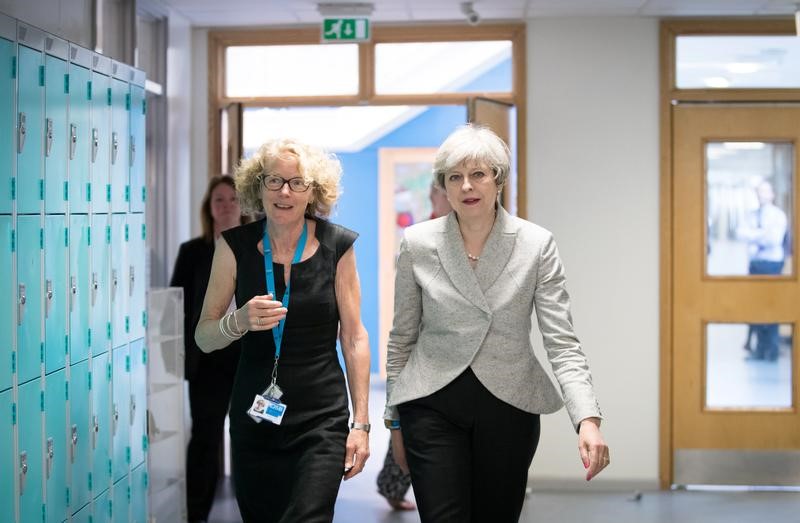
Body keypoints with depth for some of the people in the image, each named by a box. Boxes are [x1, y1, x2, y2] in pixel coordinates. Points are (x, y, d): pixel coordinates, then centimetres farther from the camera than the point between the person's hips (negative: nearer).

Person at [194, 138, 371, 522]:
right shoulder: (236, 245, 0)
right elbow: (203, 338, 2)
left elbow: (354, 337, 1)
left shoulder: (337, 245, -2)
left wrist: (361, 423, -3)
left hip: (322, 421, -2)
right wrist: (240, 321, -20)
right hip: (254, 418, 2)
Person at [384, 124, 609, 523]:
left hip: (509, 405, 0)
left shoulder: (536, 244, -6)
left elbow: (562, 342, -10)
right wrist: (395, 419, 9)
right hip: (433, 405, 0)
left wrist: (588, 420, -22)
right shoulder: (417, 244, -3)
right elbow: (402, 338, 7)